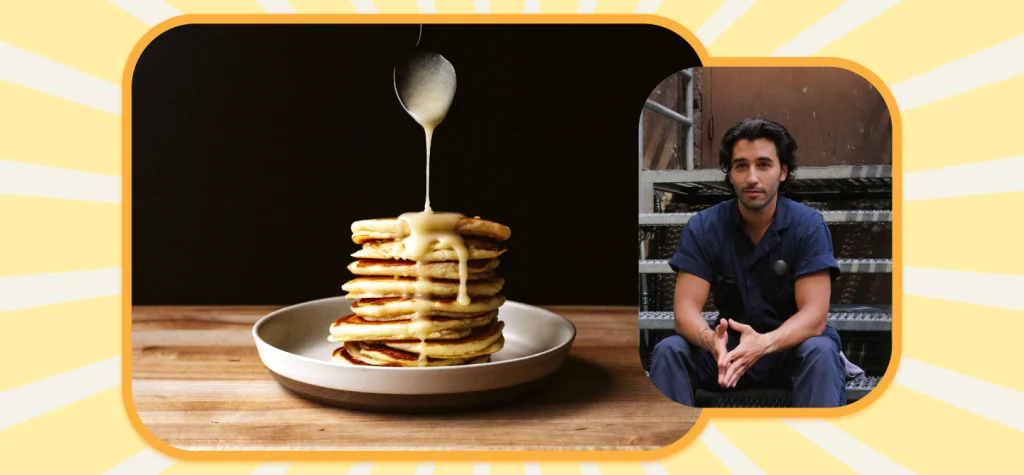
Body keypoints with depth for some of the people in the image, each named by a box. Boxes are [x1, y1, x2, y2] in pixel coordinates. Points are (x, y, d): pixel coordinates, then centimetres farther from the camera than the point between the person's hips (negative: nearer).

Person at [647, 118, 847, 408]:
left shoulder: (809, 225, -14)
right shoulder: (702, 227, -10)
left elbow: (814, 314, -22)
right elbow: (686, 307, -17)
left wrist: (764, 343, -43)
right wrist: (711, 340, -41)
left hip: (794, 344, -1)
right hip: (731, 345, 2)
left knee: (820, 352, -35)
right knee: (669, 351, -25)